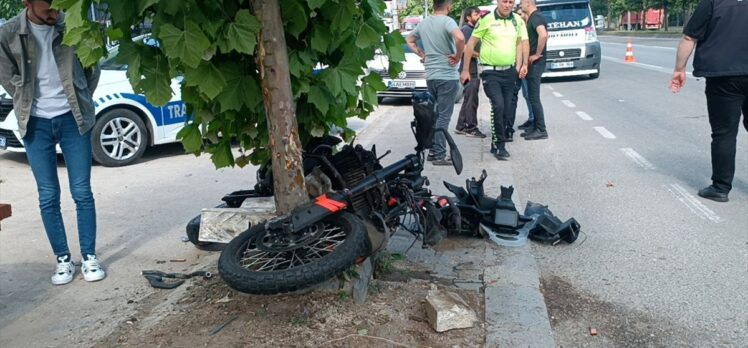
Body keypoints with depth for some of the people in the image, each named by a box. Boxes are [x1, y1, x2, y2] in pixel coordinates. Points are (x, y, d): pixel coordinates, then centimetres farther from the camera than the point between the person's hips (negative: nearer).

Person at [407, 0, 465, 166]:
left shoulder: (423, 23, 9)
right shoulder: (447, 21, -14)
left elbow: (409, 40, 24)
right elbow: (460, 38, -32)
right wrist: (458, 56, -16)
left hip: (430, 76, 7)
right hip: (447, 76, -7)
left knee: (434, 114, 16)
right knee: (444, 116, -3)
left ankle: (433, 150, 20)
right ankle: (439, 155, -2)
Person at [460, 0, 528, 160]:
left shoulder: (518, 21, 5)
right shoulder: (487, 20, -7)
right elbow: (471, 43, -3)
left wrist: (520, 65, 6)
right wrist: (465, 70, -3)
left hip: (509, 72, 5)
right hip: (490, 72, -5)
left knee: (507, 110, 8)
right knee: (498, 105, -19)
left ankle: (496, 144, 22)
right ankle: (500, 145, -8)